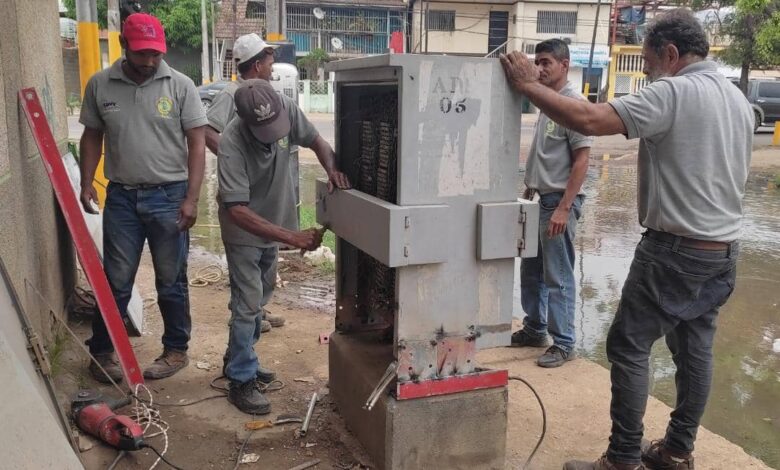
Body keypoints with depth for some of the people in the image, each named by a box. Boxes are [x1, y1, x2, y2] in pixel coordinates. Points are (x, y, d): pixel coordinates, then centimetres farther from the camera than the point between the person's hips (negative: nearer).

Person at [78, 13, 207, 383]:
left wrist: (191, 198, -12)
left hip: (169, 196, -2)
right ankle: (101, 351, 24)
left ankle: (176, 350, 24)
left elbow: (196, 143, -6)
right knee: (116, 280, 9)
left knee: (171, 281, 9)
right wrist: (86, 183, 1)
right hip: (121, 197, 2)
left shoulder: (180, 85, -6)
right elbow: (92, 136, 11)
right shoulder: (100, 85, 1)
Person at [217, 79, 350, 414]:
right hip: (244, 231, -7)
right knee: (248, 304, -5)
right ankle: (241, 382, 10)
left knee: (260, 298, 19)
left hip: (272, 223, 7)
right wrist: (293, 238, -42)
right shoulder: (232, 145, -35)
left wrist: (332, 170, -25)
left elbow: (316, 141, -4)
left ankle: (240, 359, 38)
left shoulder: (287, 109, -22)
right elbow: (237, 210, -38)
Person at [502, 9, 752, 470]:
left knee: (628, 347, 0)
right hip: (725, 248, 9)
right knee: (695, 348, 14)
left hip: (677, 248, -9)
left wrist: (529, 85, -18)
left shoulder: (672, 93, -17)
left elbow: (589, 120, -27)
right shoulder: (738, 99, 11)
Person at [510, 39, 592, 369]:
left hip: (559, 201, -9)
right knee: (531, 271, 16)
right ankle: (534, 329, 30)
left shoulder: (574, 103, -14)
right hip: (539, 198, 9)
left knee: (558, 276, -2)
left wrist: (563, 208, -21)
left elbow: (581, 159, -18)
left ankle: (563, 343, 9)